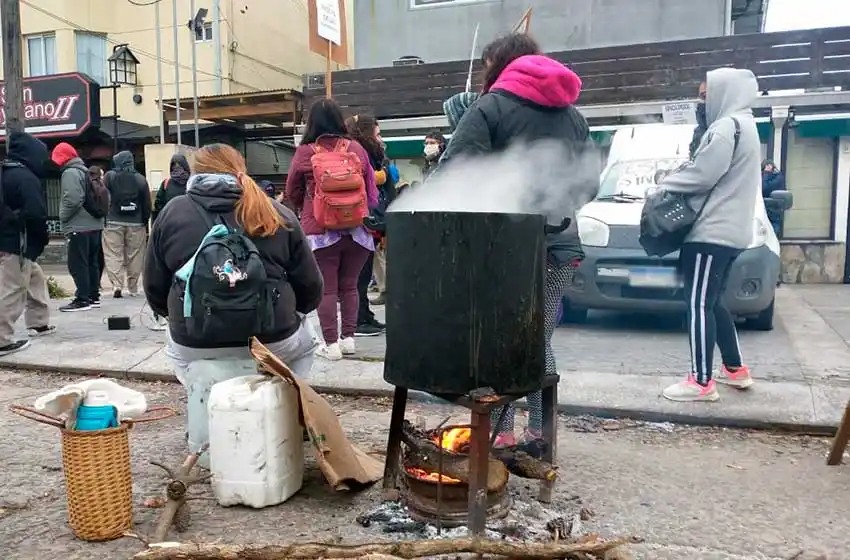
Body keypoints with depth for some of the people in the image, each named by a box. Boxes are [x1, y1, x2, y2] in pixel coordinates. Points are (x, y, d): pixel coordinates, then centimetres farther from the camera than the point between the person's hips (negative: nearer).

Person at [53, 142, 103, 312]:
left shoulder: (70, 173, -10)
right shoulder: (85, 171, 19)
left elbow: (72, 200, -21)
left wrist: (63, 217, -8)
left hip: (79, 227, -10)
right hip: (94, 225, 10)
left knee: (77, 264, -6)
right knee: (92, 262, 12)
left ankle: (82, 299, -6)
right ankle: (94, 296, 17)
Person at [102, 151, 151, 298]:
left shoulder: (109, 177, -1)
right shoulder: (140, 179, 5)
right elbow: (147, 204, 6)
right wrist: (145, 223, 13)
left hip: (113, 223, -2)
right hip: (136, 224, 2)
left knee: (114, 255, 1)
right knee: (134, 256, 7)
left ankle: (117, 285, -12)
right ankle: (133, 288, 12)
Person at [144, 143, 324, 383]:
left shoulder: (172, 212, 4)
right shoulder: (278, 214, 2)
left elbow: (154, 288, 8)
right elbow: (310, 290, 3)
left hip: (195, 345, 1)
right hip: (273, 341, 0)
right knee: (303, 338, 33)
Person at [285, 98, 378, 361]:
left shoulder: (305, 152, -3)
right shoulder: (356, 148, 1)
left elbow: (292, 193, 8)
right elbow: (371, 188, 8)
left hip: (320, 230, -3)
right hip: (356, 229, 3)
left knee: (326, 288, 3)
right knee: (349, 285, 15)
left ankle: (331, 344, 4)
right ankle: (348, 338, 19)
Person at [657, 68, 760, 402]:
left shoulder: (727, 126, -11)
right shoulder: (743, 126, 23)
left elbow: (703, 174, -18)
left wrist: (666, 185, -1)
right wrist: (676, 182, 9)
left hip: (712, 231, -11)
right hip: (729, 230, 11)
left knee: (699, 304, -9)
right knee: (712, 303, 17)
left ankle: (701, 382, -6)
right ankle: (735, 369, 24)